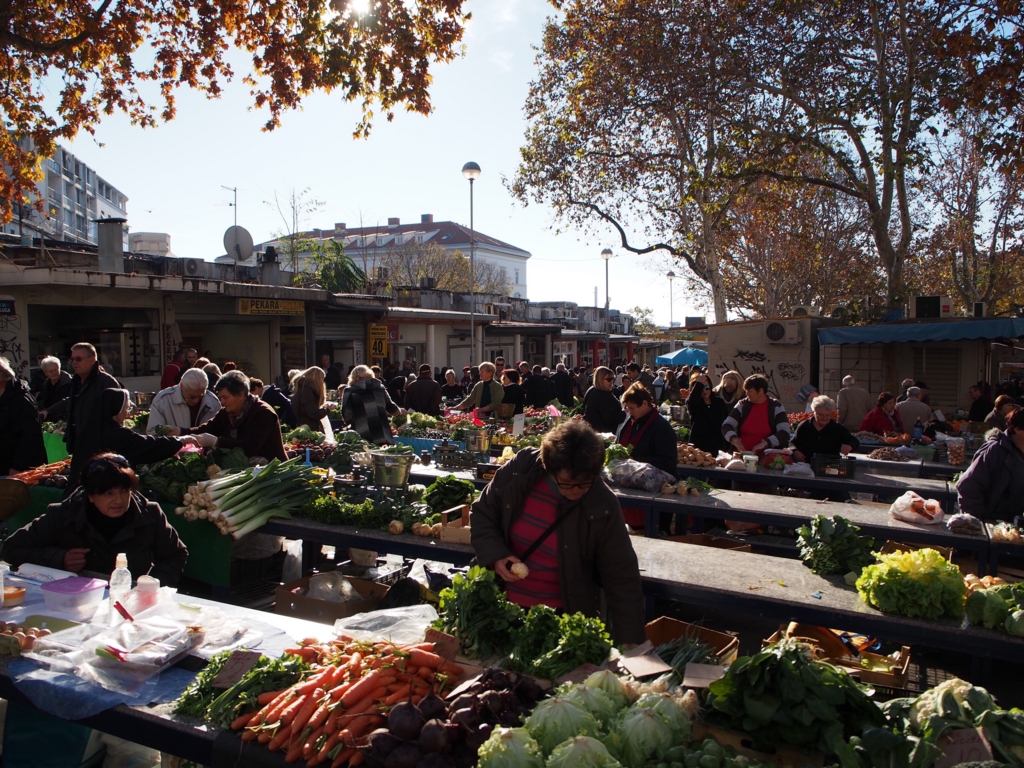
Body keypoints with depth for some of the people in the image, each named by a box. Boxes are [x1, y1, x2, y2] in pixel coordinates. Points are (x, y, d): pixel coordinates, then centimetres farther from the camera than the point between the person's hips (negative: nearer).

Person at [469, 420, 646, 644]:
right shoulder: (518, 470, -15)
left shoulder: (602, 507, -18)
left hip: (566, 617, -2)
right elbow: (482, 514, 0)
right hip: (504, 608, 3)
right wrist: (495, 555, -17)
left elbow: (622, 578, -12)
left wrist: (630, 642, -14)